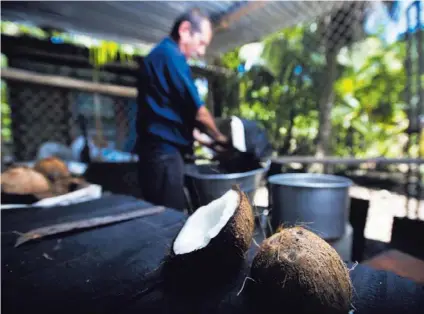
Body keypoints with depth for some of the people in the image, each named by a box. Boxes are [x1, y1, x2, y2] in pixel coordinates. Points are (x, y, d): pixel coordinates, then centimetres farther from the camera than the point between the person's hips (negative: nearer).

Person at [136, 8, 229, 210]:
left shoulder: (159, 54, 20)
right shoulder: (171, 55, -10)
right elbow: (197, 111, -10)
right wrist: (219, 138, 7)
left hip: (158, 149, 10)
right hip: (164, 150, -10)